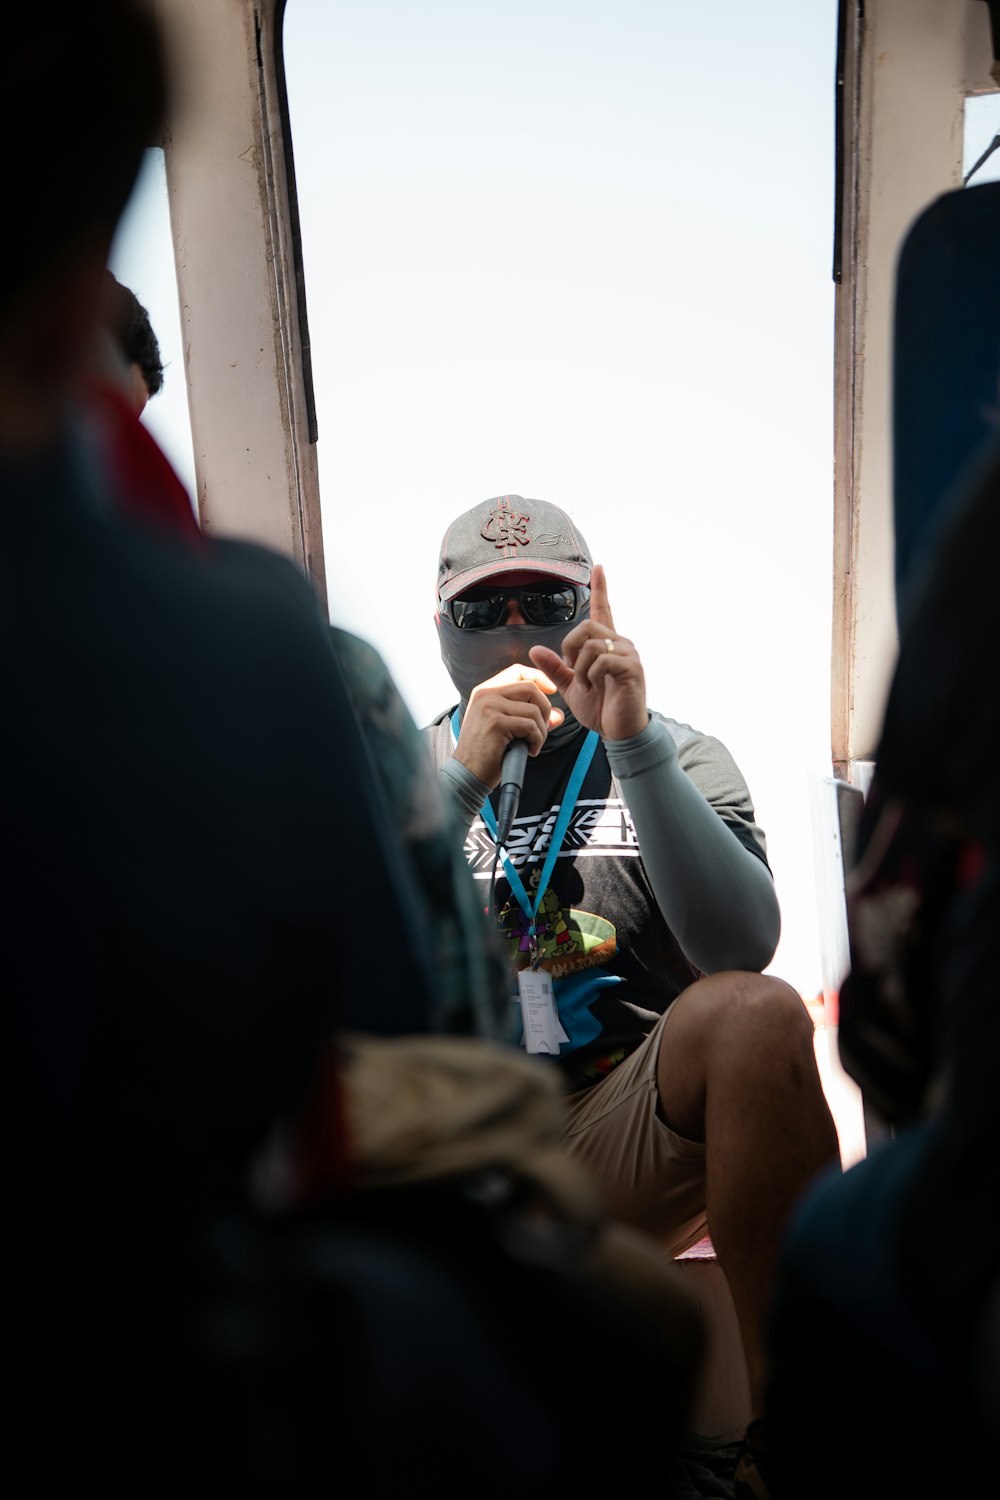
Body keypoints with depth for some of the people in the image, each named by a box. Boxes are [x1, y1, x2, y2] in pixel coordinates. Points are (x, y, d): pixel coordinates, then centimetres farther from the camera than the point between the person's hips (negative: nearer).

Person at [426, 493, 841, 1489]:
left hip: (622, 1141, 0)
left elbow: (742, 946, -11)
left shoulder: (674, 757, 8)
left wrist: (632, 745, -20)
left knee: (754, 1014, -30)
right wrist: (466, 778, -17)